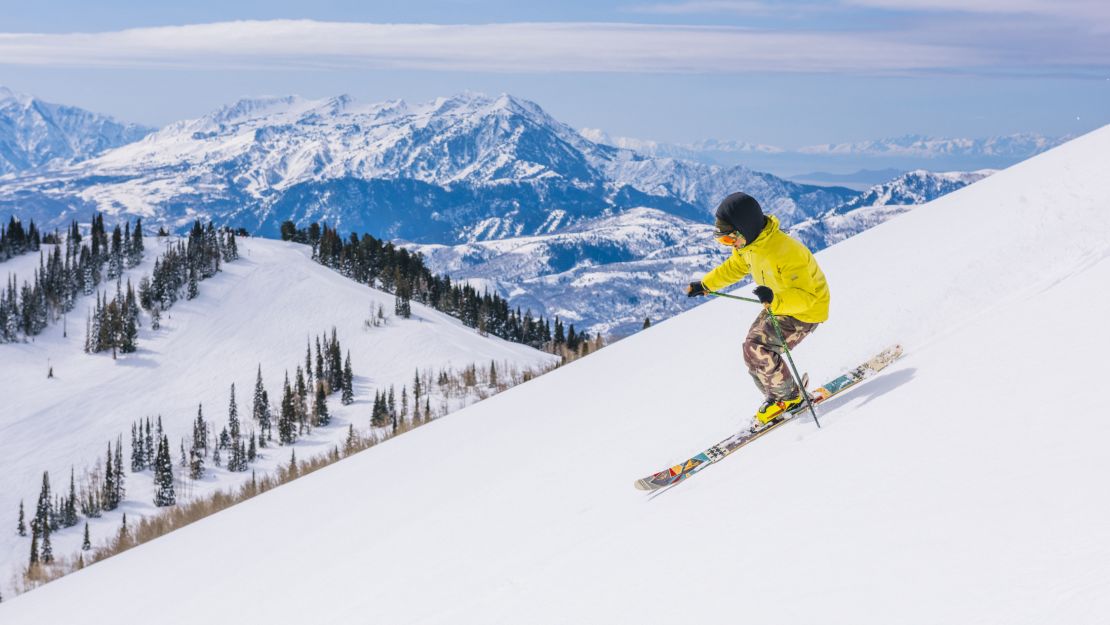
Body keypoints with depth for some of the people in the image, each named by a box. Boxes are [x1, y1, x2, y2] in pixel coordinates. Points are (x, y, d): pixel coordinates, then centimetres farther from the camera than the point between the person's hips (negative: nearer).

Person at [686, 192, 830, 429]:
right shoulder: (747, 244, -9)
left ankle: (788, 397, 2)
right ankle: (776, 400, 21)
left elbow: (806, 296, -38)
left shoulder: (785, 252, -37)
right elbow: (735, 267, 15)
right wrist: (705, 285, 14)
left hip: (806, 310, -9)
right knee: (752, 350, 7)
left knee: (759, 349, -20)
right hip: (777, 306, 9)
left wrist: (775, 299, -56)